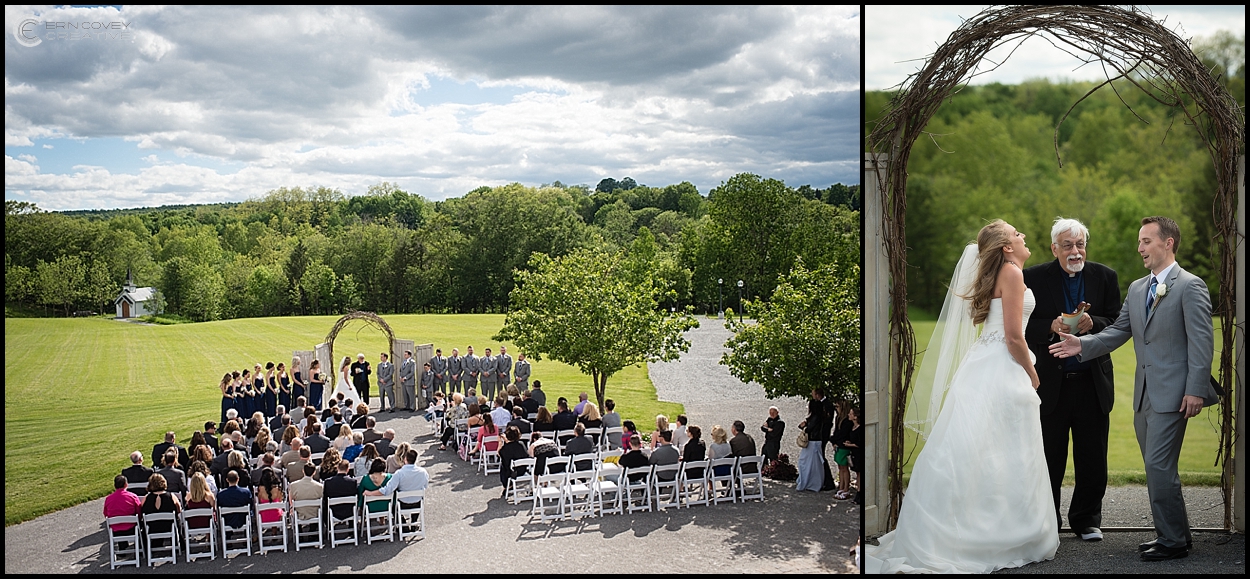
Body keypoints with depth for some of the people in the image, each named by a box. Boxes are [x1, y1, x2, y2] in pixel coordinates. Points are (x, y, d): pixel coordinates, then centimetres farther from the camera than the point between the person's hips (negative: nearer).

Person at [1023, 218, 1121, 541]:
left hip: (1093, 382, 2)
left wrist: (1093, 323, -18)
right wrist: (1051, 327, -21)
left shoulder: (1105, 277, 6)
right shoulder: (1034, 278, 0)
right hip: (1050, 382, -2)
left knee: (1092, 460, 9)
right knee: (1048, 460, 5)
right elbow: (1022, 327, -4)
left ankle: (1086, 520, 25)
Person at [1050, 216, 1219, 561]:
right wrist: (1082, 344, -5)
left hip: (1172, 394, -8)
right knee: (1157, 468, 13)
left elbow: (1202, 341, -12)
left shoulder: (1190, 286, -7)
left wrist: (1195, 390, -17)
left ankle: (1172, 541, 2)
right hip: (1144, 395, 8)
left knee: (1159, 466, -9)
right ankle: (1174, 533, 24)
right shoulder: (1136, 289, 16)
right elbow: (1117, 332, 12)